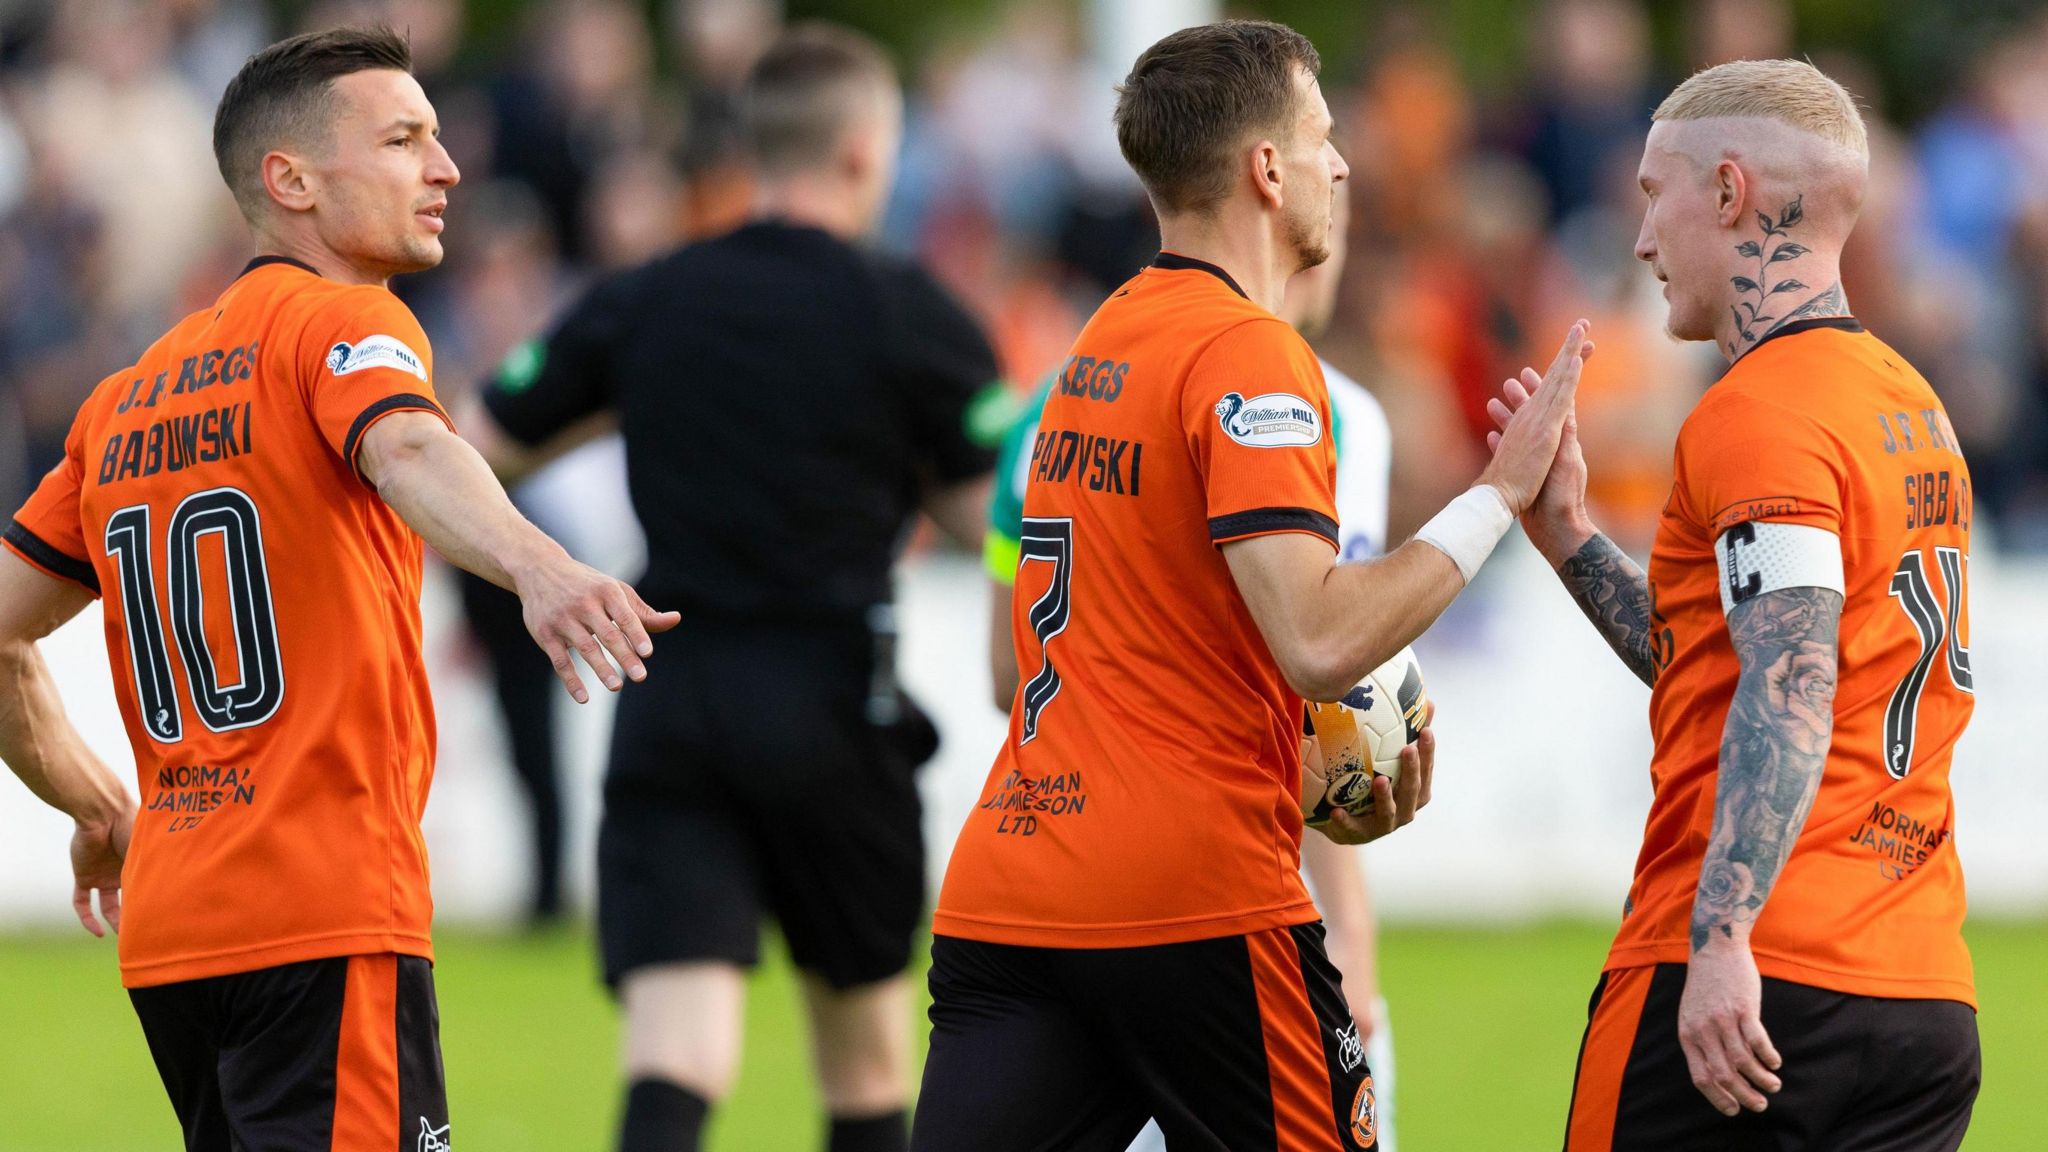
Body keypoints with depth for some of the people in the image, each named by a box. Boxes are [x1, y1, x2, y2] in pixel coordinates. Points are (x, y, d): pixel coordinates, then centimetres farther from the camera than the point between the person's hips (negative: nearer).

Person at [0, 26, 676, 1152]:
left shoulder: (127, 397, 19)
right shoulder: (341, 323, -4)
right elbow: (407, 455, -27)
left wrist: (100, 808, 33)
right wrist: (537, 566, -46)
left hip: (165, 930, 8)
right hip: (328, 916, -8)